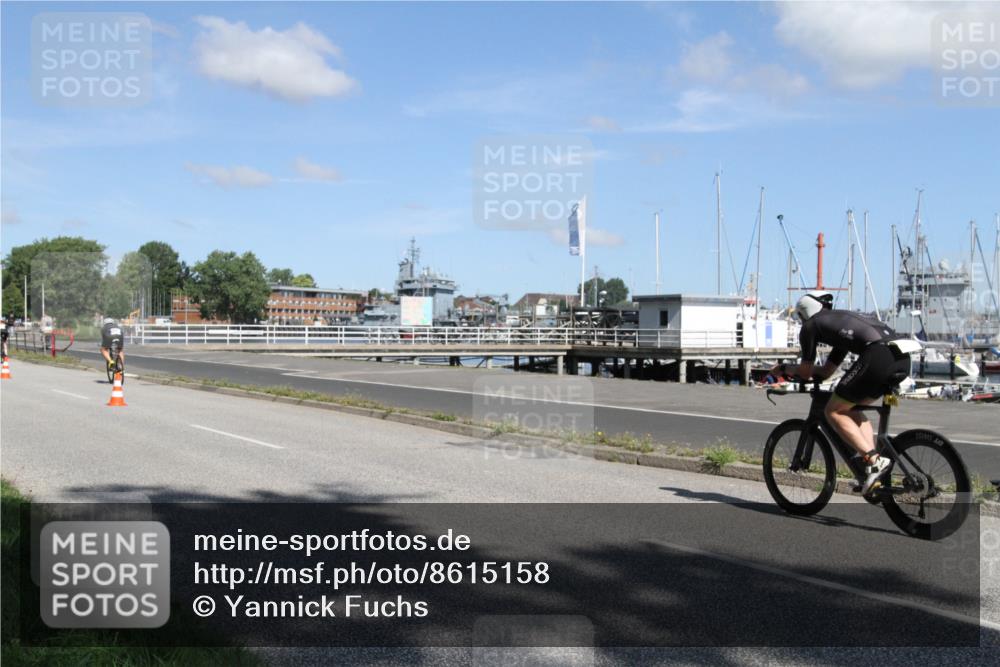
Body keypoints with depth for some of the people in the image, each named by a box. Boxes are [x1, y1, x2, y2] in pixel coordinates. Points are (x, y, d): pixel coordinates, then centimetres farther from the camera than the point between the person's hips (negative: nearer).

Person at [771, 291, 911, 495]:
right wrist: (793, 371, 46)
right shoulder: (842, 319, 37)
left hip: (878, 355, -8)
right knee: (852, 408, 23)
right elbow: (825, 372, 40)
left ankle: (873, 459, -8)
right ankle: (872, 460, 10)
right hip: (903, 357, 8)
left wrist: (783, 368, 36)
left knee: (834, 412, 5)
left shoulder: (810, 325, 15)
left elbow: (806, 372, 19)